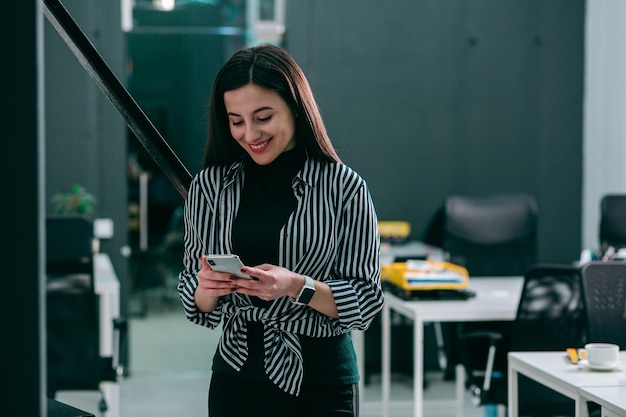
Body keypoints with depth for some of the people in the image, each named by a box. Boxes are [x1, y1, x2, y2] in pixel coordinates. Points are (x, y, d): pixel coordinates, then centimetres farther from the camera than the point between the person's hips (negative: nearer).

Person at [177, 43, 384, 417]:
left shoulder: (344, 189, -9)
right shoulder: (209, 186, 0)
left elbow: (367, 302, -8)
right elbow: (197, 307, 6)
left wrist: (297, 286, -22)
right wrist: (207, 288, -15)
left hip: (321, 385, -3)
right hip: (236, 377, 3)